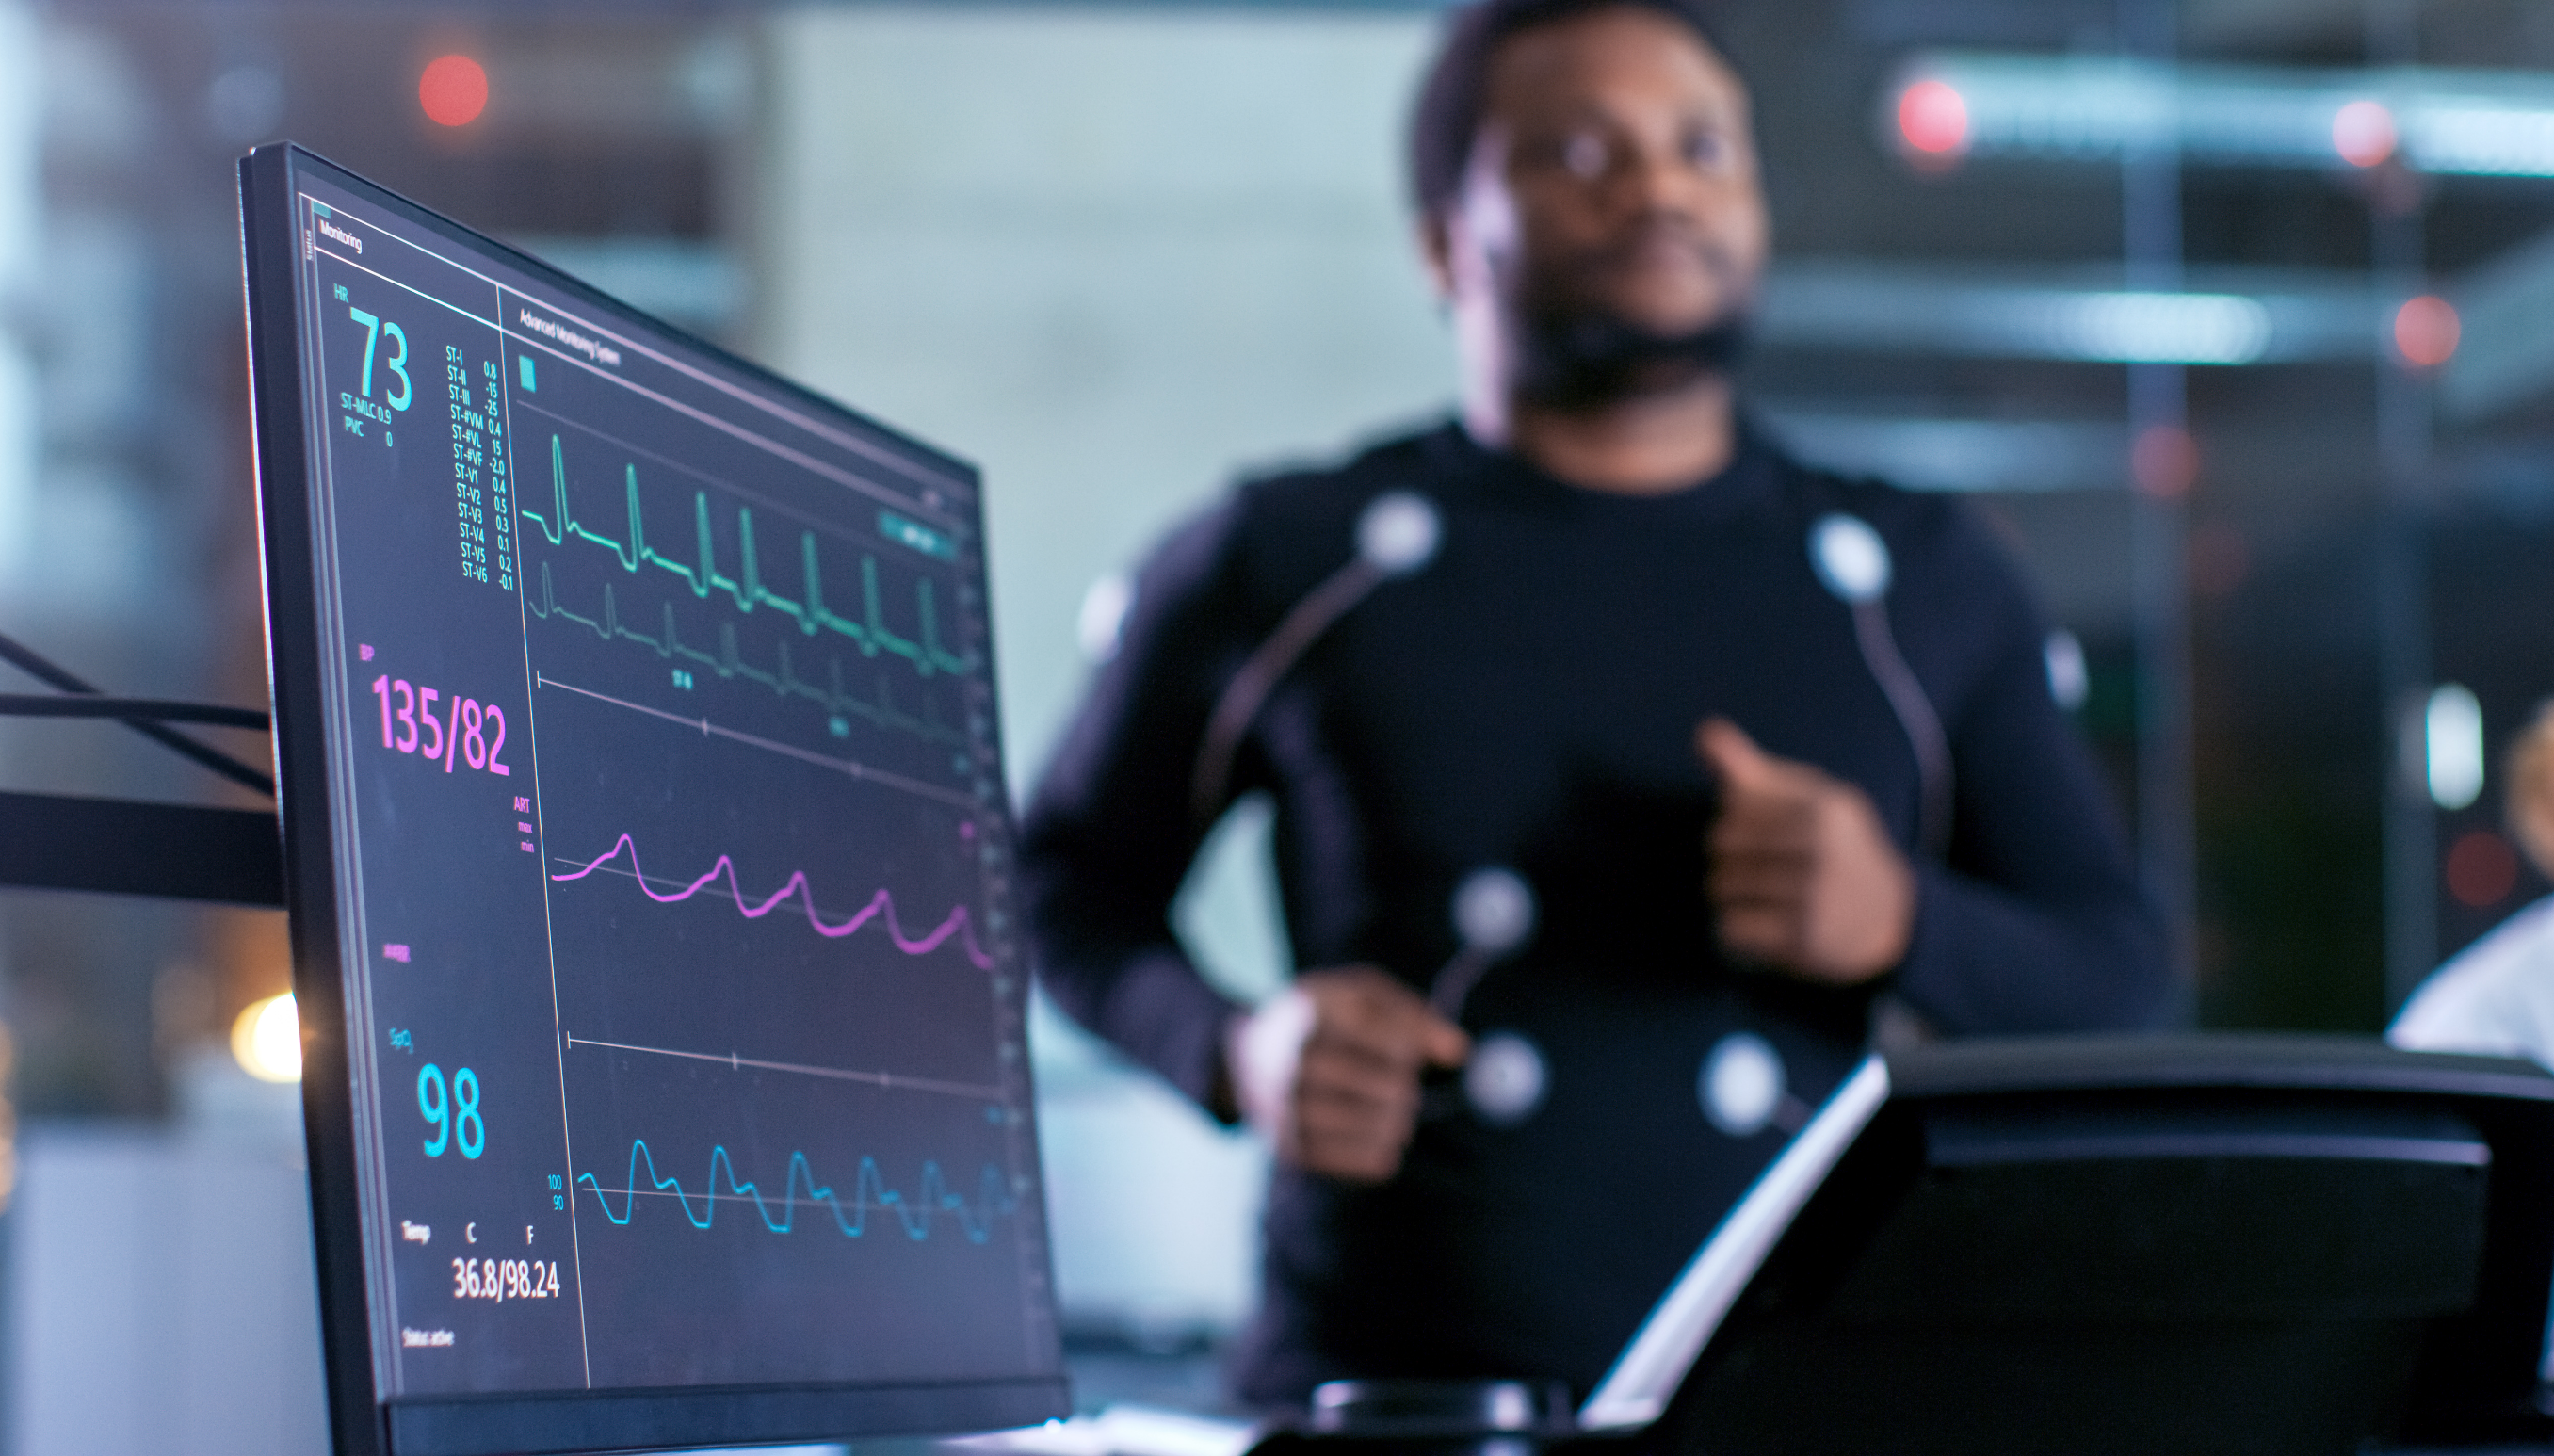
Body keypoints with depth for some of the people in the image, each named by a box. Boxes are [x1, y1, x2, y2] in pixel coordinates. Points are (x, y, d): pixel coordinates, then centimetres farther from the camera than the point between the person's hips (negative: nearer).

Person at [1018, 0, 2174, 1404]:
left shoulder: (1920, 584, 11)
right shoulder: (1278, 565, 6)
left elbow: (2122, 990, 12)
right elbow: (1066, 881, 16)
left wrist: (1903, 924, -9)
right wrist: (1235, 1052, -4)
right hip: (1383, 1393, -3)